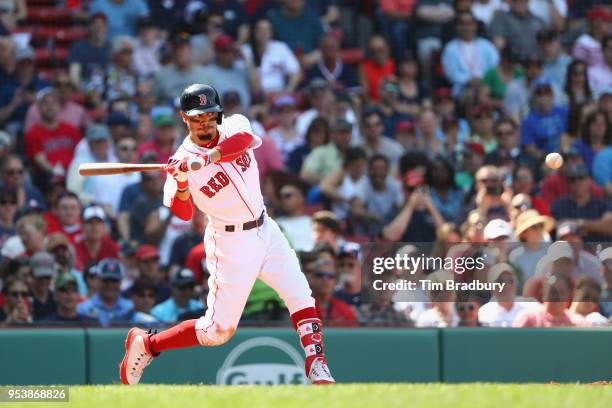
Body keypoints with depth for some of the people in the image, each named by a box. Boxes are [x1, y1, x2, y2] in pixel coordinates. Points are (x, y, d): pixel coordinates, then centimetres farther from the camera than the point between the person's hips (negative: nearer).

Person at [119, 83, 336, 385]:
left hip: (265, 230, 5)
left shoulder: (233, 125, -6)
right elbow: (183, 213, -23)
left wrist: (209, 157, -44)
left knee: (301, 297, -3)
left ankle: (317, 369, 4)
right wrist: (182, 185, -43)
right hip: (231, 243, -5)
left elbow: (246, 139, -31)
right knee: (218, 331, -3)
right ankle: (146, 345, 13)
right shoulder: (182, 161, -15)